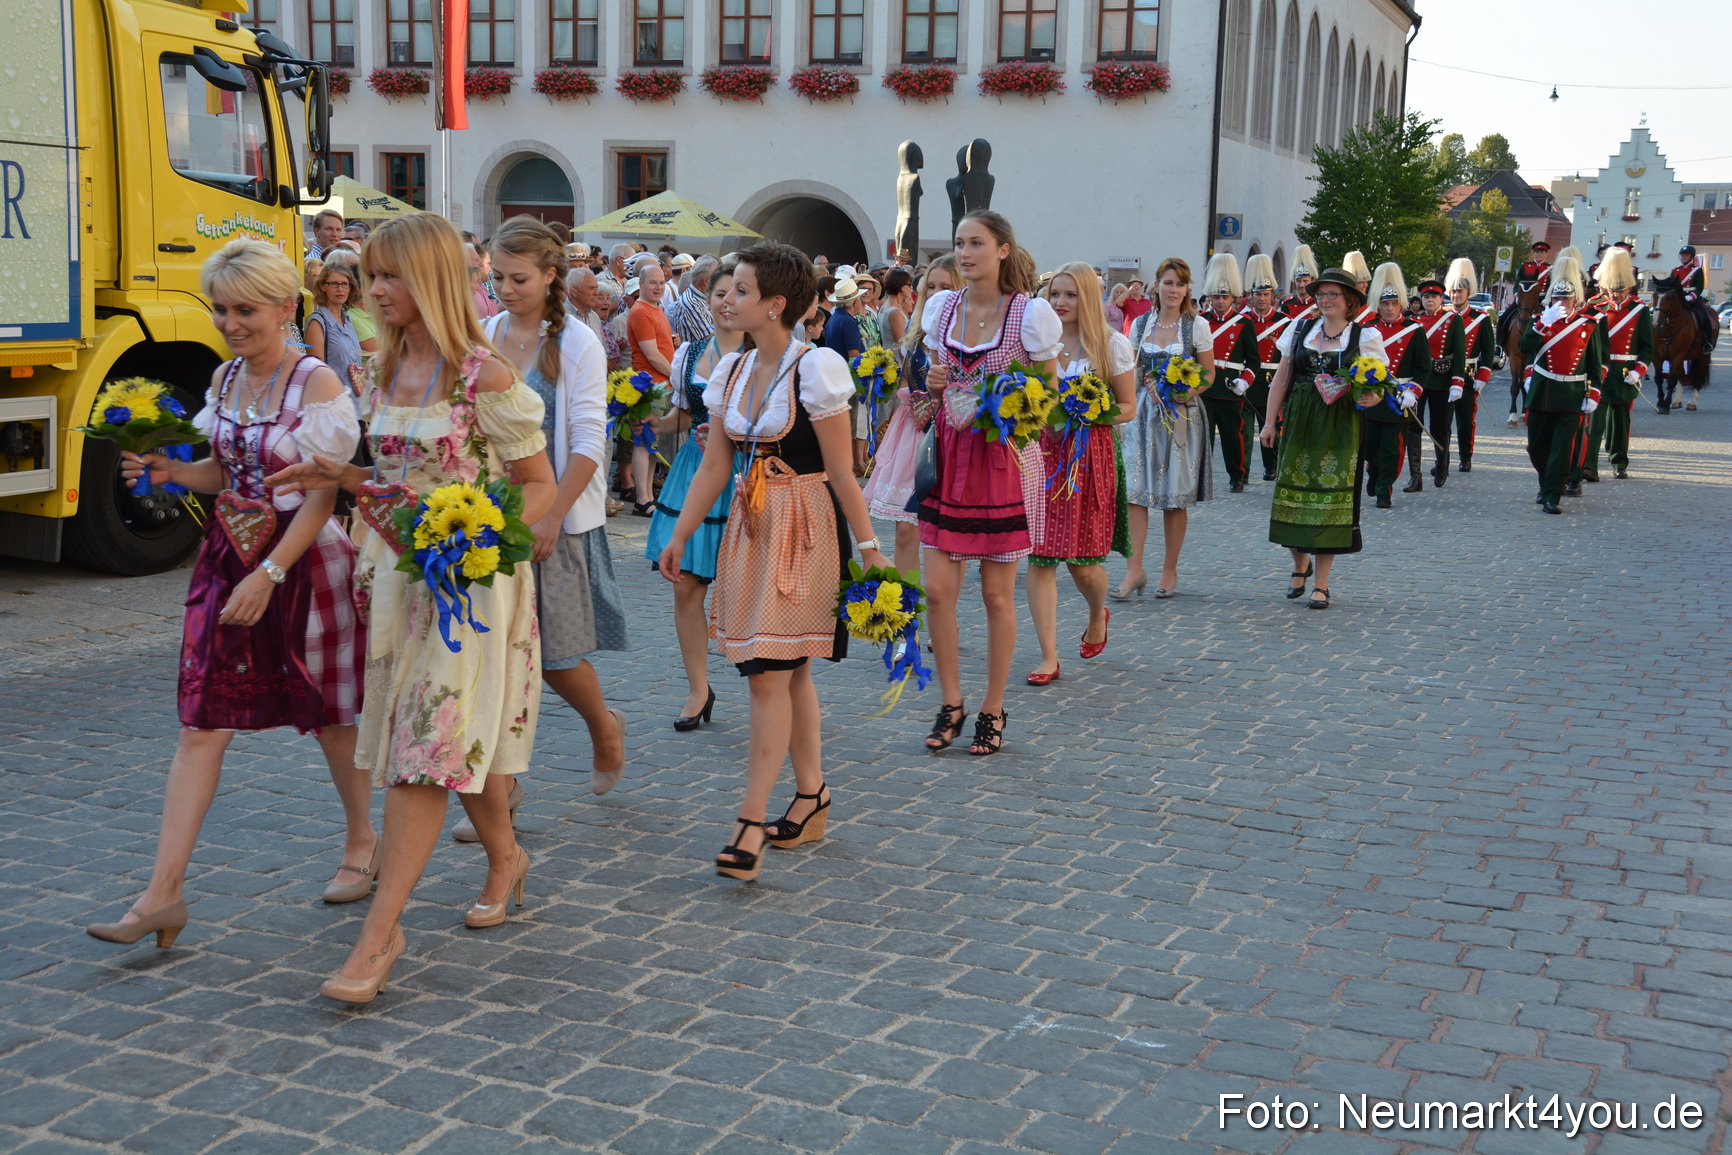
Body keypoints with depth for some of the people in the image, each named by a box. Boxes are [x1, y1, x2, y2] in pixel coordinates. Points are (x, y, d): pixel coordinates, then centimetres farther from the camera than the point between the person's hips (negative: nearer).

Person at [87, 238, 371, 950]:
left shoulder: (318, 384, -13)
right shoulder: (224, 378, 7)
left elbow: (320, 496, -17)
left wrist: (269, 574, -23)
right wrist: (172, 471, -3)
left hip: (303, 560, -5)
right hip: (227, 557, 6)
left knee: (328, 714, 11)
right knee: (201, 723, -1)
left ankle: (361, 843, 35)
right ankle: (164, 892, 0)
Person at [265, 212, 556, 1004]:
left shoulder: (484, 375, -14)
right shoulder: (386, 372, 8)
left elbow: (540, 486, -9)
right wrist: (339, 478, 2)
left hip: (469, 579, -7)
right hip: (397, 570, 7)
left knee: (430, 741, -8)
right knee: (455, 735, 16)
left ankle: (381, 931, -7)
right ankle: (504, 858, 38)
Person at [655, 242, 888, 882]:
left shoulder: (813, 369, -12)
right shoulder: (733, 371, 9)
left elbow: (841, 473, -11)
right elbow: (714, 467, 13)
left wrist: (868, 546, -11)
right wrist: (679, 536, 12)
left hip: (804, 530, -7)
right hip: (749, 526, 7)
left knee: (769, 674, -9)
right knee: (791, 671, 13)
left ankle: (751, 821, -6)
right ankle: (811, 795, 25)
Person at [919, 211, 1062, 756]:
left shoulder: (1029, 313, -6)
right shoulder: (942, 307, 7)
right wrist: (933, 383, -3)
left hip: (1004, 460, -4)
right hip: (948, 454, 4)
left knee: (997, 593, 4)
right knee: (937, 591, 0)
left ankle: (992, 710, 18)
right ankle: (951, 703, 18)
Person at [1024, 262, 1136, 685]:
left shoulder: (1113, 345, 1)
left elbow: (1127, 408, 3)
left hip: (1090, 456, -2)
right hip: (1041, 452, 2)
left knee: (1082, 562, 3)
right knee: (1039, 557, -6)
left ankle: (1098, 614, 38)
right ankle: (1049, 657, 0)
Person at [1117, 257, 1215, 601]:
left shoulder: (1197, 326, 0)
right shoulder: (1140, 324, 8)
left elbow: (1209, 373, 3)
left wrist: (1187, 393, -14)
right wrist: (1149, 383, -6)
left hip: (1183, 415, -2)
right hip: (1145, 412, 2)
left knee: (1177, 496, 2)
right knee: (1134, 488, -9)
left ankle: (1170, 570, 13)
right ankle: (1135, 568, -5)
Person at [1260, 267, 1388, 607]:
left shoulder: (1365, 337, 3)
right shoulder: (1299, 329, 9)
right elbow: (1281, 379, 11)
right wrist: (1269, 421, 7)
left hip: (1339, 428, -2)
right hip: (1299, 423, 2)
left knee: (1330, 495, -4)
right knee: (1294, 490, 2)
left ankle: (1320, 584, 4)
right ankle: (1300, 566, 28)